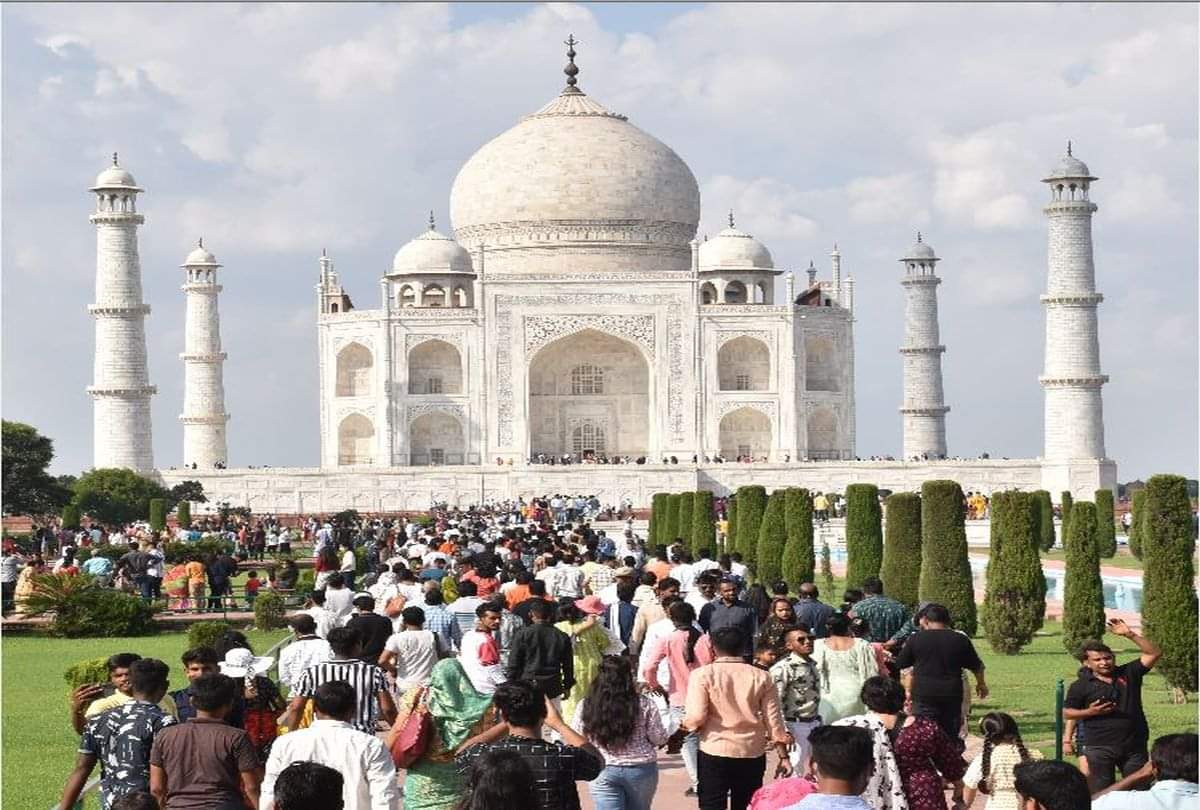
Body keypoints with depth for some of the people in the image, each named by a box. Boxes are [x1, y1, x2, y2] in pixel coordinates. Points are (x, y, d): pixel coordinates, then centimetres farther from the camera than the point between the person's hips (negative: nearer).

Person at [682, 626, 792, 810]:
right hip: (752, 754, 3)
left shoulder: (703, 675, -6)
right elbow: (774, 721, 2)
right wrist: (783, 757, 9)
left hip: (714, 753, -3)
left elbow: (696, 717, -15)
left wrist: (686, 723, 8)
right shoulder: (761, 677, 2)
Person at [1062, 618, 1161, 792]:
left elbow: (1154, 653, 0)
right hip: (1100, 749, -2)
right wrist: (1090, 712, -13)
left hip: (1134, 747, 2)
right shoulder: (1081, 686, 1)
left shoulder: (1128, 674, 5)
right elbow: (1067, 713, 4)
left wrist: (1130, 634, -9)